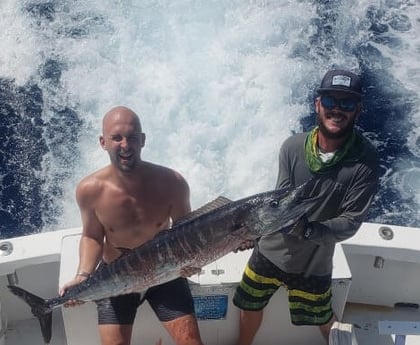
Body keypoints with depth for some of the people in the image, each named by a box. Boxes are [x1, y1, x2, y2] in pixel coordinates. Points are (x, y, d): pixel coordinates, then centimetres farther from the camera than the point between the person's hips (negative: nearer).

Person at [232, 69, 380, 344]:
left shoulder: (365, 161, -21)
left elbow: (351, 223, -22)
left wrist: (307, 229, -37)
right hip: (271, 252, 1)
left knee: (324, 322, 22)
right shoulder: (293, 147, -16)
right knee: (249, 307, 19)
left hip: (313, 264, -1)